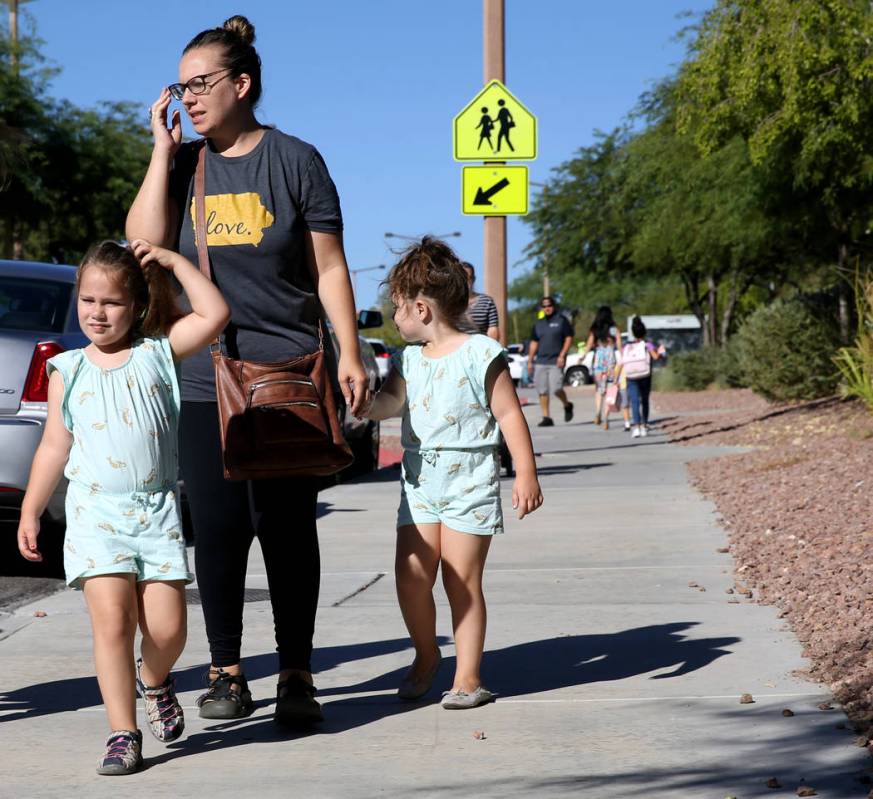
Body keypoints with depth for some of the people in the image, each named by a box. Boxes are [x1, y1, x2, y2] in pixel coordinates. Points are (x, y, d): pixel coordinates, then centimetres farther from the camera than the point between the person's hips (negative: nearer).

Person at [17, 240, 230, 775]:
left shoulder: (157, 353, 5)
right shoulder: (68, 371, 8)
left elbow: (215, 314, -6)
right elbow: (54, 446, 11)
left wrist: (174, 262, -2)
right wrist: (31, 511, 9)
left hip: (157, 511, 0)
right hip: (96, 512, 0)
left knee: (168, 629, -4)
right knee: (112, 621, -12)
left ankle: (153, 679, 31)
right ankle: (123, 734, -3)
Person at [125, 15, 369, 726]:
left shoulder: (295, 160, 2)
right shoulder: (183, 165, 10)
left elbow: (329, 268, 2)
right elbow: (145, 241, -6)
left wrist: (350, 356, -4)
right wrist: (163, 148, -5)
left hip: (289, 376, -2)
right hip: (205, 380, 2)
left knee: (287, 527, 1)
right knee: (217, 528, 2)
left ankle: (297, 677, 9)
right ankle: (226, 673, 13)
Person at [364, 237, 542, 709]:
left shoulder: (481, 354, -5)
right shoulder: (408, 360, 12)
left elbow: (509, 415, -5)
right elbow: (391, 401, -2)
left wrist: (526, 473, -9)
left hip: (469, 482, -5)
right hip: (419, 483, 5)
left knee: (462, 579, -4)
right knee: (411, 576, 0)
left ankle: (468, 677, 6)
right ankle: (425, 655, 23)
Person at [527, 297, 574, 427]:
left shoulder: (561, 320, 2)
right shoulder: (538, 324, 15)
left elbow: (569, 338, -2)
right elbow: (534, 343, 18)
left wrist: (562, 355, -12)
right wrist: (530, 361, 12)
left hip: (556, 362, -5)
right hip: (540, 361, 5)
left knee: (556, 389, -13)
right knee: (542, 391, 1)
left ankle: (567, 405, 15)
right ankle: (546, 417, 7)